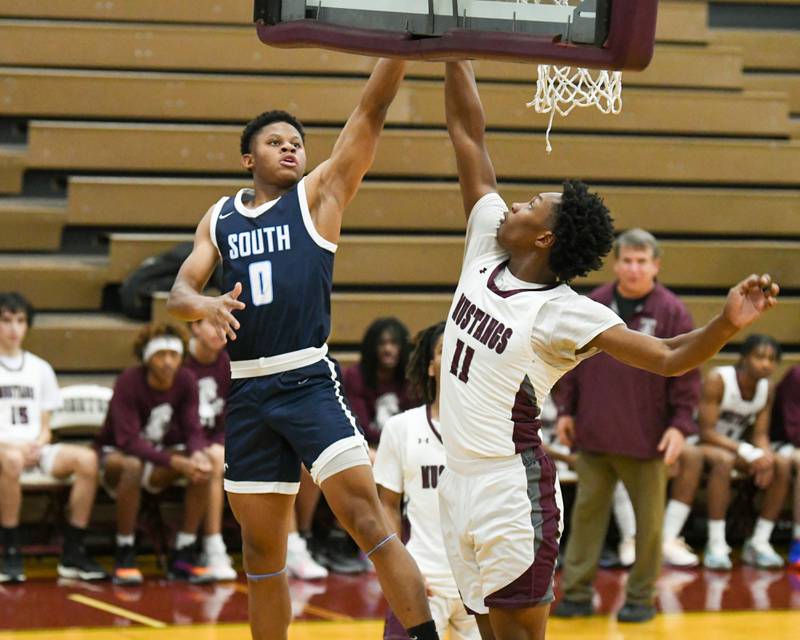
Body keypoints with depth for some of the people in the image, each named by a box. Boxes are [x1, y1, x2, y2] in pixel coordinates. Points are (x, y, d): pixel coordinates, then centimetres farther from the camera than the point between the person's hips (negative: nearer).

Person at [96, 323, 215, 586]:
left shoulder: (186, 381, -8)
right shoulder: (129, 382, -23)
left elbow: (192, 429, -9)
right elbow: (128, 440, -31)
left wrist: (198, 454, -34)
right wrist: (175, 462, -42)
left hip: (158, 453, 5)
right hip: (115, 454, -5)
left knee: (203, 466, -22)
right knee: (132, 466, -40)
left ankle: (184, 554, -15)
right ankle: (124, 555, -27)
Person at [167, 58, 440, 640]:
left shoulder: (319, 194, 5)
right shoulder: (220, 217, 15)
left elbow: (372, 111, -3)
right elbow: (179, 292, 8)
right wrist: (206, 305, -15)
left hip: (310, 382, -4)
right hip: (247, 393, 4)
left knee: (368, 520, -16)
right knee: (262, 554, 10)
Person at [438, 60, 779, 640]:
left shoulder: (564, 313, -15)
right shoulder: (488, 252, 1)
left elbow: (667, 358, -21)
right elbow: (469, 135, 4)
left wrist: (728, 324, -39)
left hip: (512, 489, -7)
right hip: (461, 479, 7)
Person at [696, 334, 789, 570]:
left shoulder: (767, 390, -3)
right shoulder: (717, 380, -23)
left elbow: (761, 435, -2)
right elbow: (706, 432, -26)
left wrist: (765, 456, -26)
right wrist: (748, 452, -35)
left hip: (734, 447, 7)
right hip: (702, 444, -7)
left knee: (783, 464, -16)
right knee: (724, 460, -39)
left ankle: (760, 542, -14)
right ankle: (716, 545, -38)